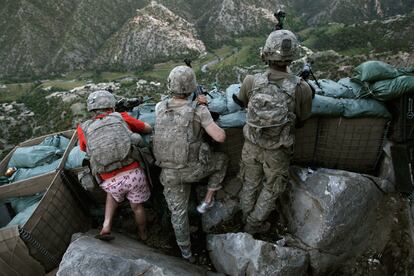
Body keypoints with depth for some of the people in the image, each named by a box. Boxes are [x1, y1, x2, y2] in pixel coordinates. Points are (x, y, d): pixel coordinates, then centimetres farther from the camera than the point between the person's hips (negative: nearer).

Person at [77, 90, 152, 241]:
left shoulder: (84, 129, 6)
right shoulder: (121, 117, 5)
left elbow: (85, 149, 26)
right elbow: (149, 128, 17)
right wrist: (131, 131, 35)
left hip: (113, 182, 1)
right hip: (134, 174, 0)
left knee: (113, 192, 37)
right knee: (137, 206, 27)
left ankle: (106, 227, 25)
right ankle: (143, 234, 50)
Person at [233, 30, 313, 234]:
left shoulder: (251, 81, -18)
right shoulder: (302, 89, -23)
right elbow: (302, 119, -6)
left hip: (252, 146, 2)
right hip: (278, 151, -2)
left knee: (250, 183, 26)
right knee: (271, 189, 23)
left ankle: (246, 216, 50)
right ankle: (254, 224, 41)